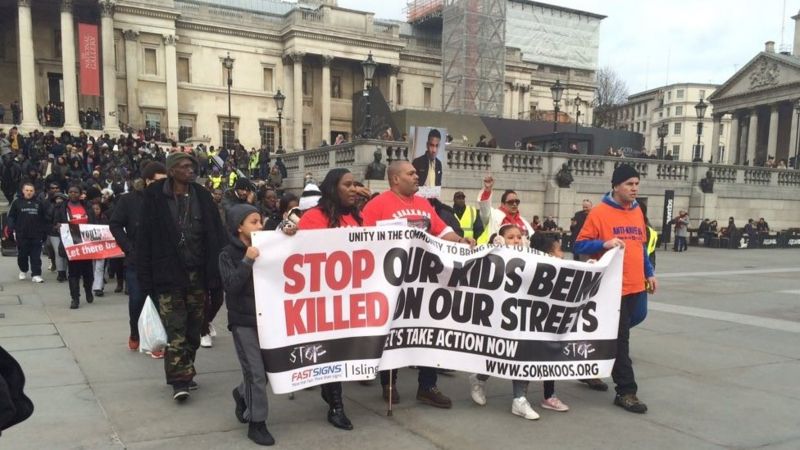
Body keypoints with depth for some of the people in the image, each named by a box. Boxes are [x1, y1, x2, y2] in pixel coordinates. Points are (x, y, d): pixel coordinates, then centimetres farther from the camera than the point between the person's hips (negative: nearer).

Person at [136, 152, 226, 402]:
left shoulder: (202, 196, 5)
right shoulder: (154, 196, -3)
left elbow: (215, 235, 3)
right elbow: (145, 238, -3)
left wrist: (215, 272, -4)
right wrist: (145, 276, -7)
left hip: (197, 272, 3)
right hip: (168, 272, -3)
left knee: (193, 327, 10)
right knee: (176, 329, -5)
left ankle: (186, 372, 24)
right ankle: (180, 380, 0)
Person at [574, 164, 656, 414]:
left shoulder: (637, 212, 12)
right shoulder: (600, 212, -10)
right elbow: (580, 245, -10)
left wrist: (649, 273, 18)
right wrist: (605, 244, -26)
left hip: (635, 286, 7)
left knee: (619, 336, 16)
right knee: (620, 339, -3)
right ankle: (626, 391, 5)